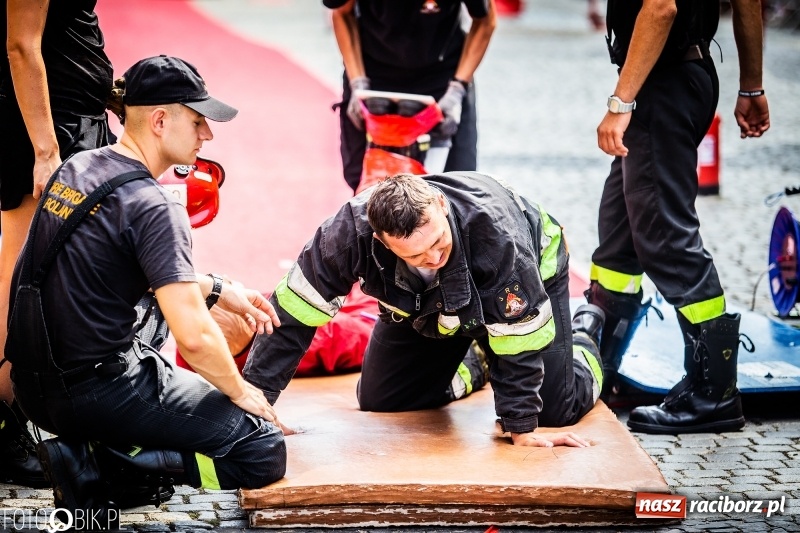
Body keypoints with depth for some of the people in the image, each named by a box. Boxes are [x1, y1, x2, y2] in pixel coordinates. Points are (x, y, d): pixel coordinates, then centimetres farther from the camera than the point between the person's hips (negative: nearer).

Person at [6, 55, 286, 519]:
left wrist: (218, 289, 19)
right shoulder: (152, 206, -18)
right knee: (265, 453, -5)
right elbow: (194, 336, -21)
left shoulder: (75, 168, 8)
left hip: (36, 385, 9)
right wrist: (240, 392, -4)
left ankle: (85, 453, 8)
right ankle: (104, 471, -10)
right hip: (99, 390, -9)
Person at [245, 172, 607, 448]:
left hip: (527, 277, -3)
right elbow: (292, 312, -30)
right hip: (424, 304, 3)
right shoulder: (353, 230, -40)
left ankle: (583, 333, 28)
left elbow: (518, 339, -37)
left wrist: (521, 427, -34)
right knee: (377, 404, 1)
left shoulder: (493, 227, -47)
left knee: (557, 410, -8)